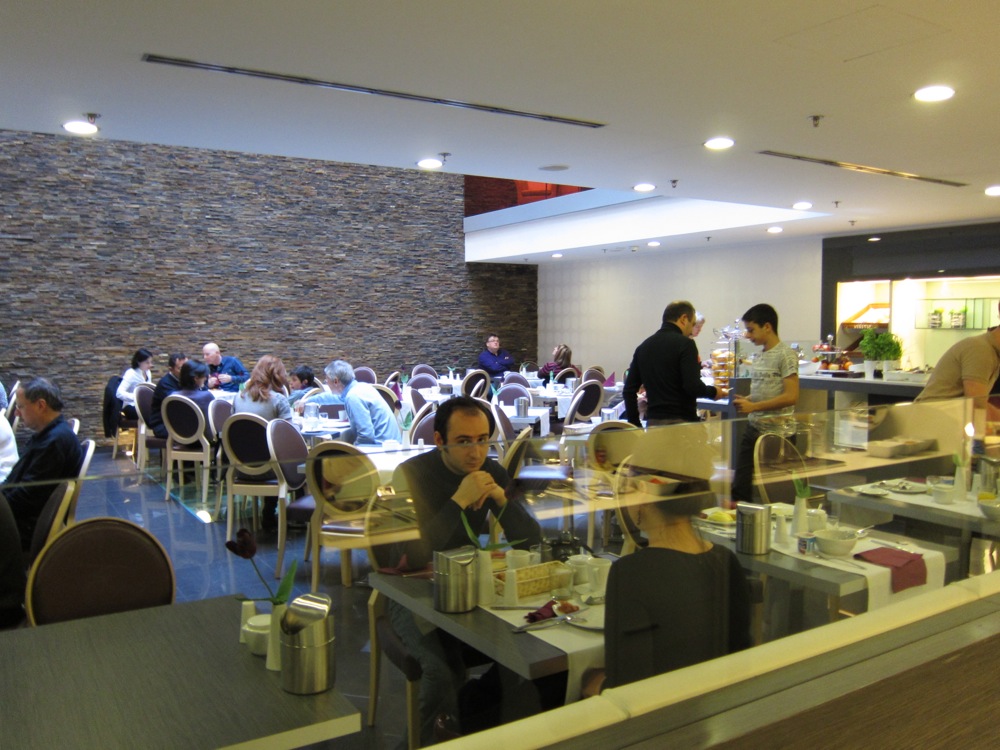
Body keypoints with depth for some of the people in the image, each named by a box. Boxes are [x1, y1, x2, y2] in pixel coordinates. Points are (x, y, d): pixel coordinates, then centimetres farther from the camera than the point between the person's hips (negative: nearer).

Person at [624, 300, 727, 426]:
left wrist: (635, 425, 16)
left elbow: (629, 390, 11)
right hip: (680, 421, -6)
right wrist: (714, 392, 3)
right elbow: (693, 386, -17)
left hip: (652, 421, 6)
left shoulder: (643, 346, 11)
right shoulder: (684, 343, -8)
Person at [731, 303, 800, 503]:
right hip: (754, 429, 8)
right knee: (740, 487, 8)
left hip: (778, 433, -8)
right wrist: (745, 400, 5)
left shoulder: (785, 355, -11)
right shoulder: (760, 357, 14)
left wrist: (753, 406, -18)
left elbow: (791, 396, -18)